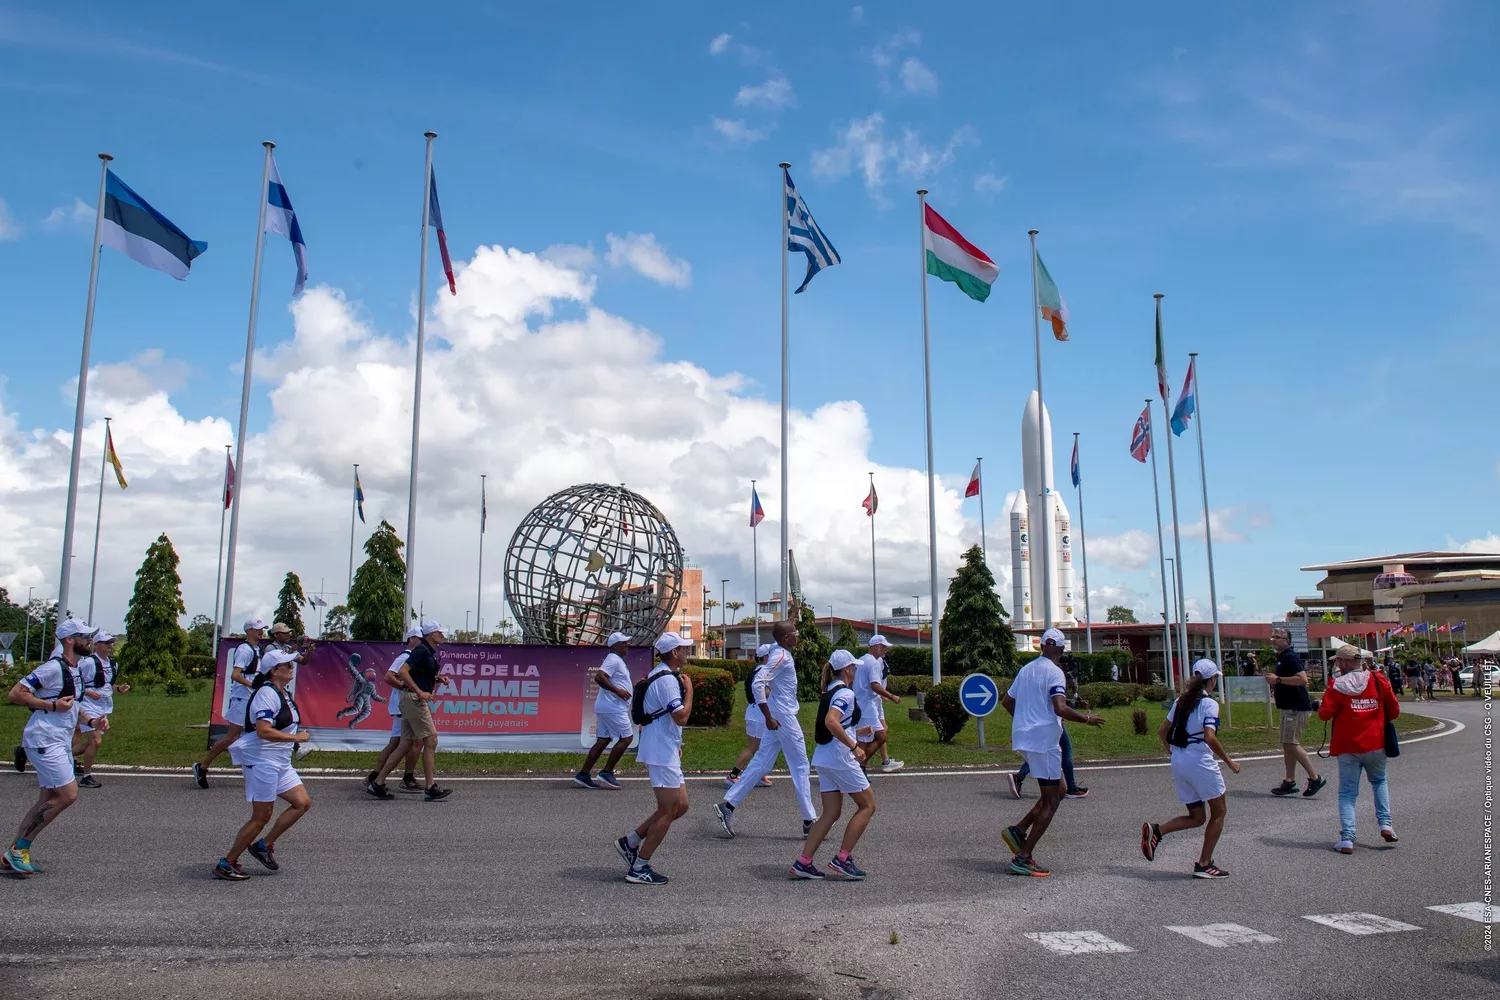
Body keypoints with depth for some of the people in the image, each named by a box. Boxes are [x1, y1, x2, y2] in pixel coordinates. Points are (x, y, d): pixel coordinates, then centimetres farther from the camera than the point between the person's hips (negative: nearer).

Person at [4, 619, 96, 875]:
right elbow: (16, 694, -19)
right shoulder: (54, 667, -15)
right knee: (68, 795, -12)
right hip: (45, 741, -10)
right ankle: (19, 849, -1)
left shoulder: (75, 671, 15)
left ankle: (14, 853, 19)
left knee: (49, 799, 11)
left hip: (61, 743, 10)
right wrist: (53, 705, -20)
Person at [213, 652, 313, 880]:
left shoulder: (283, 693, 13)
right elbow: (263, 731, -28)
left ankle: (264, 845, 16)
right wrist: (296, 738, -21)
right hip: (262, 761, -10)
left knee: (302, 803, 5)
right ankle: (226, 864, 10)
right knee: (261, 817, -3)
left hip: (280, 762, 10)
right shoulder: (267, 694, -18)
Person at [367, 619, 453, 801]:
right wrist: (420, 692, -23)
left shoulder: (429, 652, 17)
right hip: (414, 699, -10)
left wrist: (438, 678, 12)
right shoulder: (422, 650, -13)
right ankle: (430, 788, -3)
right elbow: (402, 672, -22)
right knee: (431, 740, -7)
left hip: (413, 701, 10)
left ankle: (377, 783, 13)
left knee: (406, 744, 10)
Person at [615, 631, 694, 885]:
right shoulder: (667, 680, -18)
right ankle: (639, 868, 4)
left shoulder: (659, 676, 15)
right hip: (662, 754, -11)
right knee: (668, 811, -4)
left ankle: (631, 841, 19)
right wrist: (689, 689, -11)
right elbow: (681, 717, -23)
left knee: (681, 805, 13)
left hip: (665, 752, 11)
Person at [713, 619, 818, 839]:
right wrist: (768, 717, -24)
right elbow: (758, 684, -28)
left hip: (779, 716, 9)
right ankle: (809, 821, 7)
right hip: (783, 717, -9)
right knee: (801, 768, -1)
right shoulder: (781, 657, -19)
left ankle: (728, 805, 9)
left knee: (761, 763, 10)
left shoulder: (779, 654, 10)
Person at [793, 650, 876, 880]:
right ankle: (842, 858, 3)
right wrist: (854, 747, -26)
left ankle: (803, 862, 6)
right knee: (867, 806, 5)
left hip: (823, 759, 9)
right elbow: (831, 722, -30)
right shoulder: (845, 693, -15)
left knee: (831, 813, 11)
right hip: (840, 759, -9)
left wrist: (854, 732, 28)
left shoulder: (830, 692, 14)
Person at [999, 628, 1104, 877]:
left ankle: (1018, 831, 10)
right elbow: (1060, 708, -24)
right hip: (1043, 740, -8)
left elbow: (1006, 701, 20)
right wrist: (1088, 719, -9)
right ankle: (1023, 858, -4)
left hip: (1024, 738, 8)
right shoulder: (1055, 672, -12)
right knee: (1051, 802, 0)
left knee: (1058, 791, 20)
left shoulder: (1026, 669, 13)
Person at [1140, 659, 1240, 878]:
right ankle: (1204, 864, 10)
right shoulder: (1209, 704, -10)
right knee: (1219, 812, 11)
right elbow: (1210, 738, -22)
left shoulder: (1181, 701, 11)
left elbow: (1162, 732, 13)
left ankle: (1156, 830, -6)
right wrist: (1229, 762, -12)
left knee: (1196, 817, 16)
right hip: (1200, 761, -7)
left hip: (1178, 761, 7)